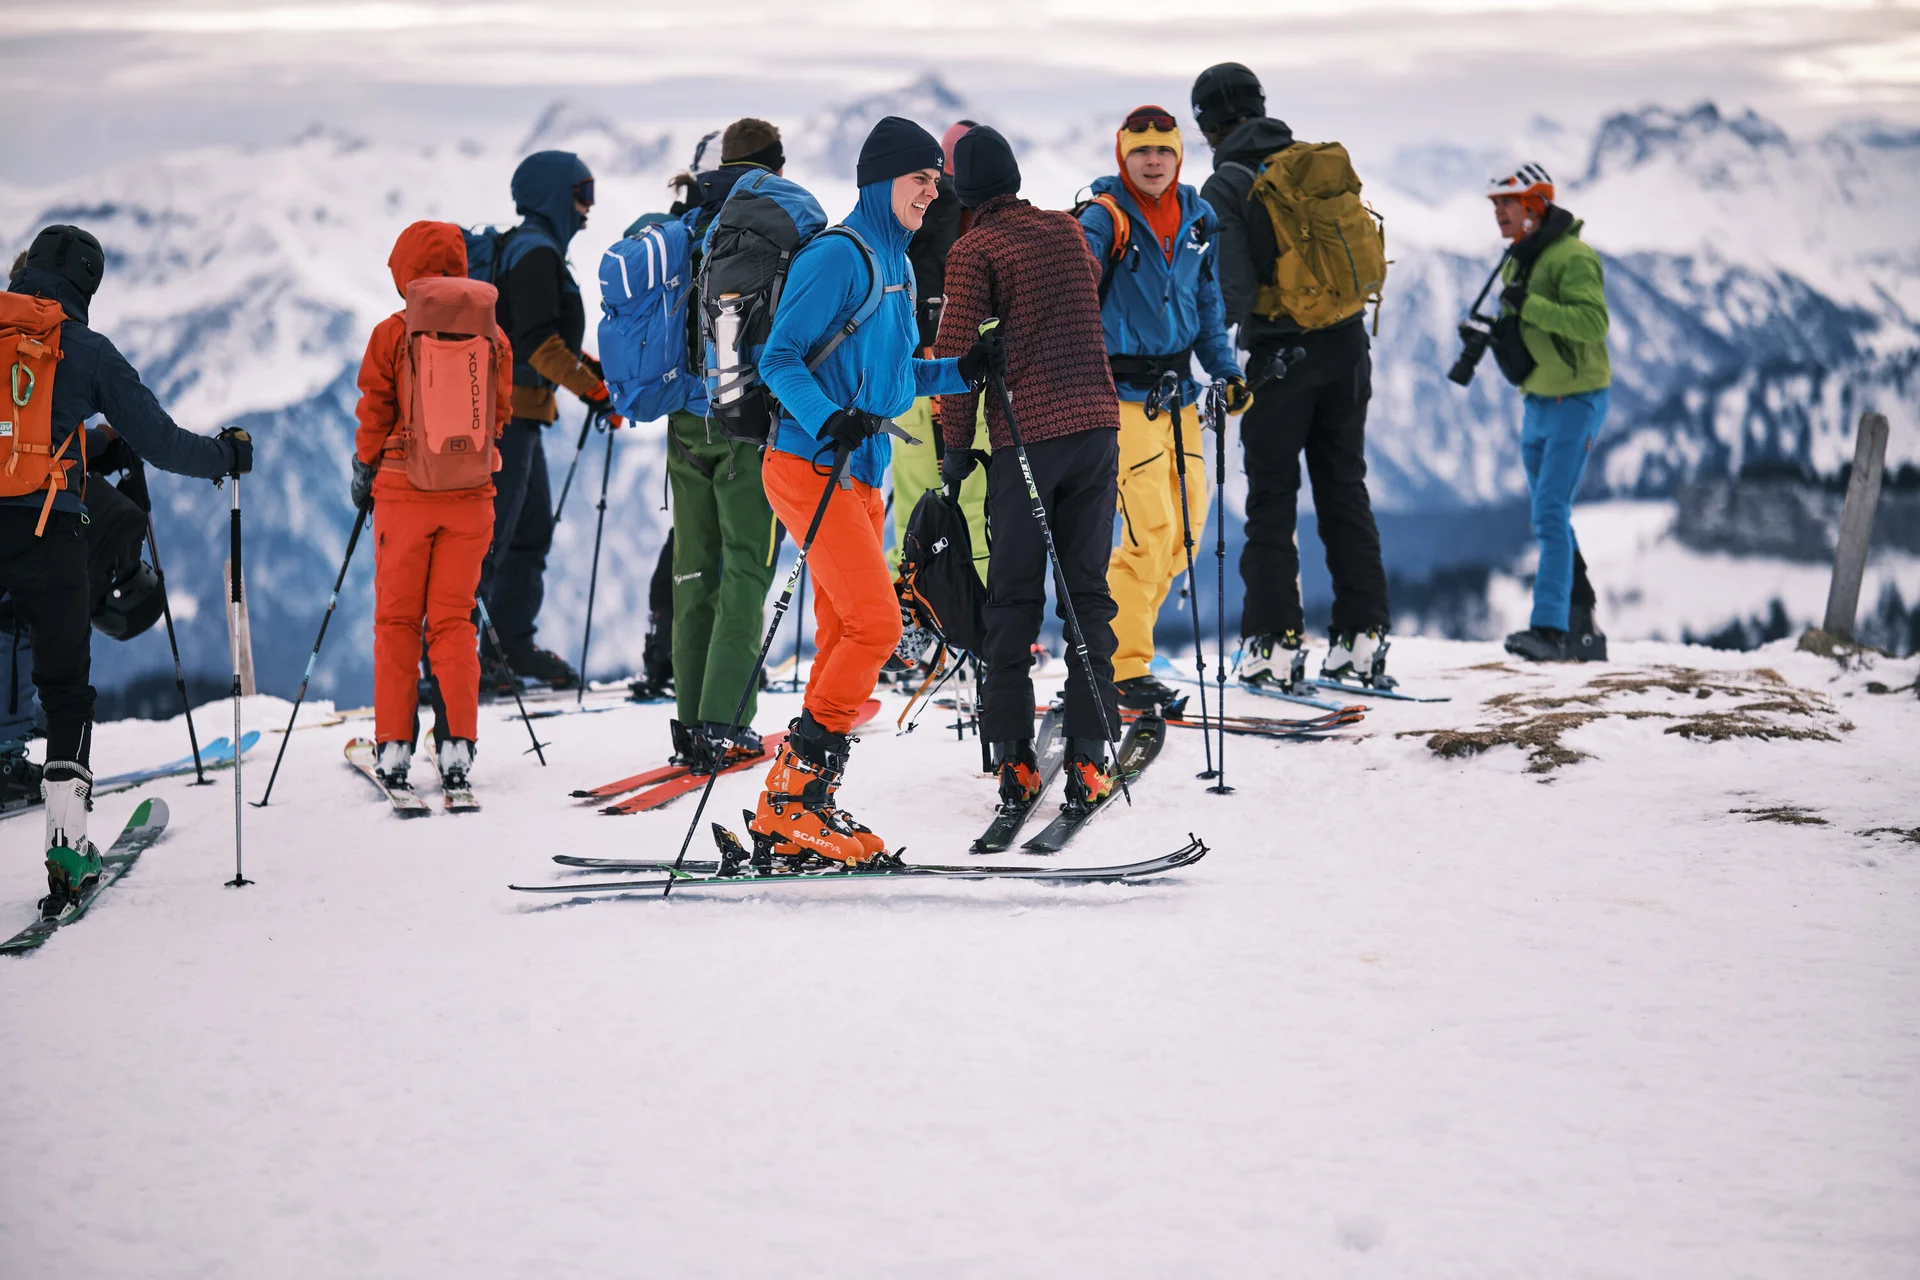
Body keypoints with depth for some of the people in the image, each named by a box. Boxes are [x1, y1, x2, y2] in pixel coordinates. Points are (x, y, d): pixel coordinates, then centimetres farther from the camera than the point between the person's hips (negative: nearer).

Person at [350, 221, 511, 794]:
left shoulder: (392, 334, -8)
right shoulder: (492, 336, 0)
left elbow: (374, 417, -2)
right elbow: (500, 413, 9)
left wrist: (364, 473, 13)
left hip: (405, 492, -2)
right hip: (470, 493, 2)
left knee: (396, 620, 7)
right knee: (453, 620, 8)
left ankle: (395, 745, 4)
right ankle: (457, 744, 1)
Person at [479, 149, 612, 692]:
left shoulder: (529, 249, 20)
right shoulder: (536, 251, -12)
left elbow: (550, 338, 24)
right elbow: (538, 341, -21)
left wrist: (596, 368, 15)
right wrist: (591, 386, -18)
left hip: (516, 409, 11)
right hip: (507, 408, -11)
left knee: (533, 528, 15)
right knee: (489, 531, -10)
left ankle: (514, 643, 22)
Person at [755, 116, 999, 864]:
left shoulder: (896, 265, 17)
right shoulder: (839, 255, -11)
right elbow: (780, 359, -14)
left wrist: (964, 370, 8)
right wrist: (828, 421, -29)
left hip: (859, 475, 10)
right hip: (811, 467, -10)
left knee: (846, 638, 7)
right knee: (876, 623, -15)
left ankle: (790, 814, 11)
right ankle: (797, 792, -8)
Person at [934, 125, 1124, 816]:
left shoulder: (974, 251, -4)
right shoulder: (1067, 230, 12)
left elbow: (959, 355, -7)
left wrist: (957, 447, 2)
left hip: (1025, 435, -4)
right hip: (1097, 423, 4)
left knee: (1014, 597, 5)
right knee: (1087, 591, 6)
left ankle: (1012, 754, 3)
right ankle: (1088, 757, 1)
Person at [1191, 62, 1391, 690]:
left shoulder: (1225, 186, -10)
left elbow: (1234, 290, -18)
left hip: (1280, 353, -5)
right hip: (1346, 342, 5)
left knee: (1272, 496, 2)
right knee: (1345, 486, 11)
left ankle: (1275, 642, 0)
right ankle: (1362, 633, 10)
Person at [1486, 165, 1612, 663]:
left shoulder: (1572, 257, -15)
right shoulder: (1518, 262, 13)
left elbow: (1593, 322, -28)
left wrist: (1529, 305, -30)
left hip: (1575, 401, -9)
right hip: (1537, 402, 9)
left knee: (1550, 514, -16)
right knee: (1551, 518, 12)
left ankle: (1550, 628, -17)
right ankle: (1581, 630, 19)